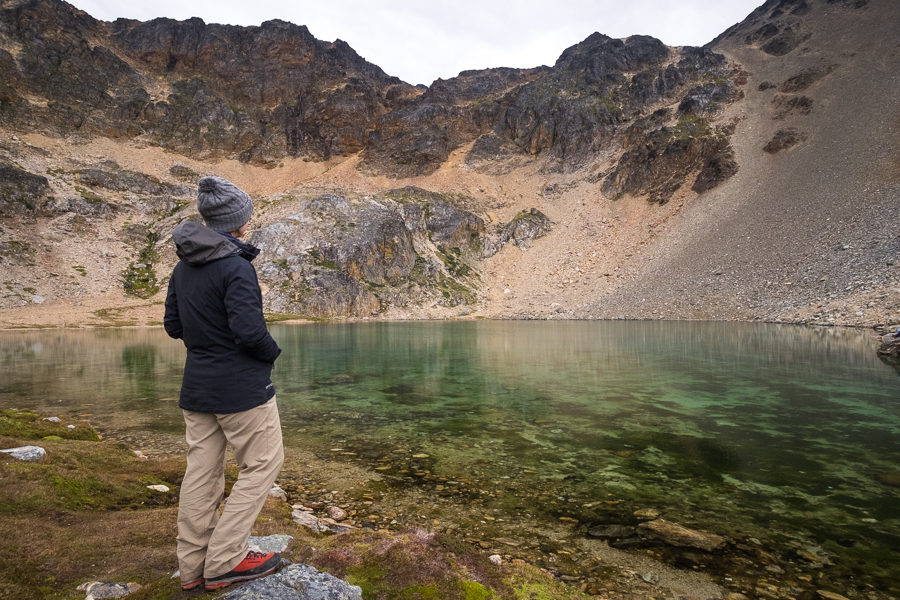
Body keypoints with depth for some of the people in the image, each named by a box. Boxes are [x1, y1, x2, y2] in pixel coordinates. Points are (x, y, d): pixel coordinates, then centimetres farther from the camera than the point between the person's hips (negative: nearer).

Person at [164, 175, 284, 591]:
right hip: (241, 387, -8)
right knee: (262, 465, 6)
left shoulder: (183, 268, 8)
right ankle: (224, 561, 9)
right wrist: (272, 352, -6)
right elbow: (249, 330, -24)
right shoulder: (235, 266, -18)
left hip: (197, 386, 8)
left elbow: (173, 326, 14)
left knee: (201, 471, 14)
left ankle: (193, 566, 25)